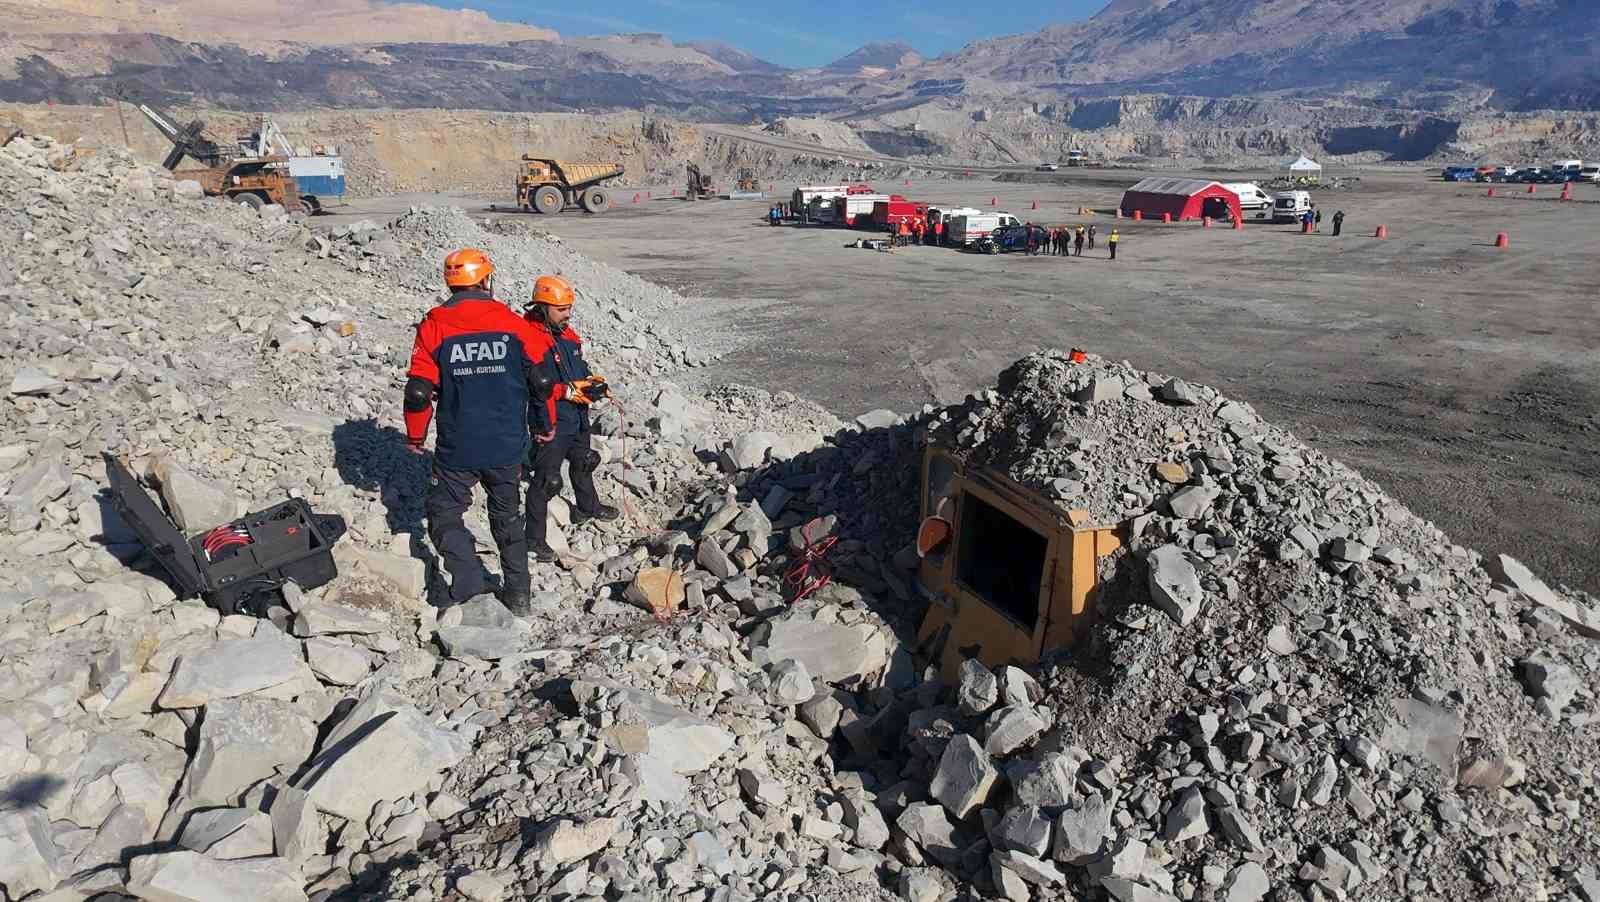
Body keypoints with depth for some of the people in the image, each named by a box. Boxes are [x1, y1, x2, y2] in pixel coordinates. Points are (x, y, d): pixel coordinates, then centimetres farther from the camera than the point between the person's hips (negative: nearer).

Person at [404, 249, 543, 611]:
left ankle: (469, 589, -2)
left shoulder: (433, 326, -7)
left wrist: (415, 435, 8)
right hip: (508, 446, 2)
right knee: (508, 516, 20)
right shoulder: (514, 324, -4)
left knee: (445, 516, 12)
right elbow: (542, 380, -1)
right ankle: (517, 592, 26)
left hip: (457, 449, -2)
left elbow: (419, 391, -8)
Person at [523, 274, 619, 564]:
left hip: (577, 419, 9)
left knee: (583, 463, 28)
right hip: (550, 423, -9)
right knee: (546, 480, -4)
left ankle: (587, 507, 53)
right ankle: (535, 538, 8)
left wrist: (591, 381, -1)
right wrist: (568, 391, -28)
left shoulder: (567, 333, 6)